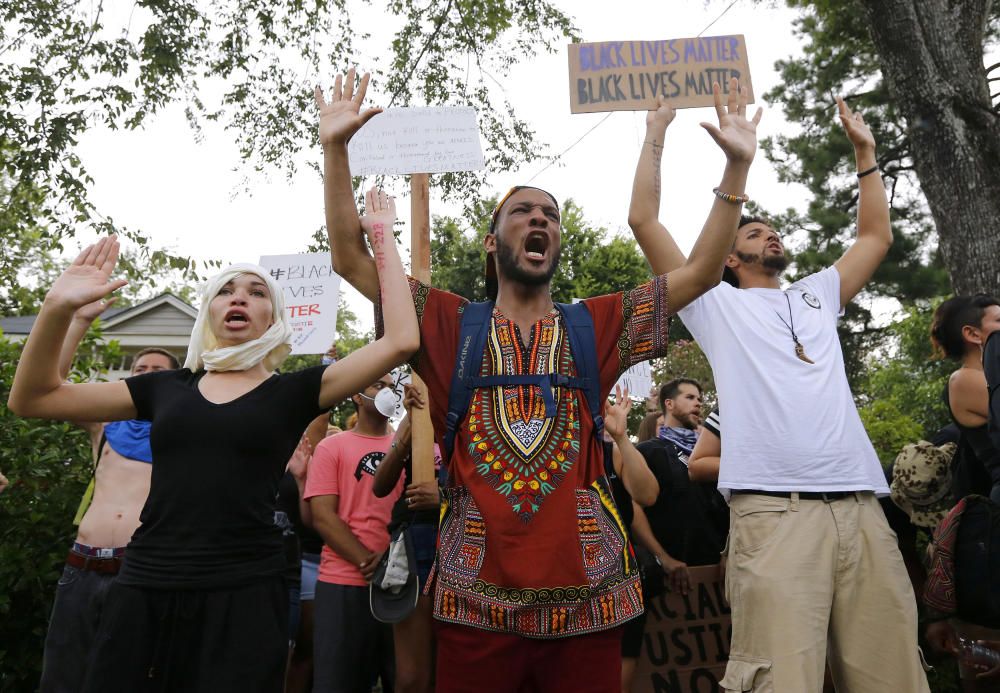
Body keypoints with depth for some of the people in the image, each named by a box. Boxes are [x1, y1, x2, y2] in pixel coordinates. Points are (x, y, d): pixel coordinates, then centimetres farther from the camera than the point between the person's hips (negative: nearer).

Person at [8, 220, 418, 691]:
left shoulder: (292, 392, 2)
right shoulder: (167, 387, 10)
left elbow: (400, 341, -7)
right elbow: (32, 400, 11)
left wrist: (383, 240, -2)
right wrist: (58, 307, -3)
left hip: (242, 597, -2)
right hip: (143, 591, 3)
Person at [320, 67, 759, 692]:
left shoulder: (596, 326, 8)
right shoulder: (451, 325, 6)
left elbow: (702, 271, 5)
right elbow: (351, 257, 2)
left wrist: (738, 165, 0)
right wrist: (336, 148, -5)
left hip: (586, 594, 2)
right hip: (476, 596, -1)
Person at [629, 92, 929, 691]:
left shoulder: (816, 297, 30)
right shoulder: (717, 304, 15)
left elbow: (877, 237, 35)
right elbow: (645, 221, 10)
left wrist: (866, 152, 36)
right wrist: (655, 137, 16)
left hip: (862, 508, 5)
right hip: (774, 511, -5)